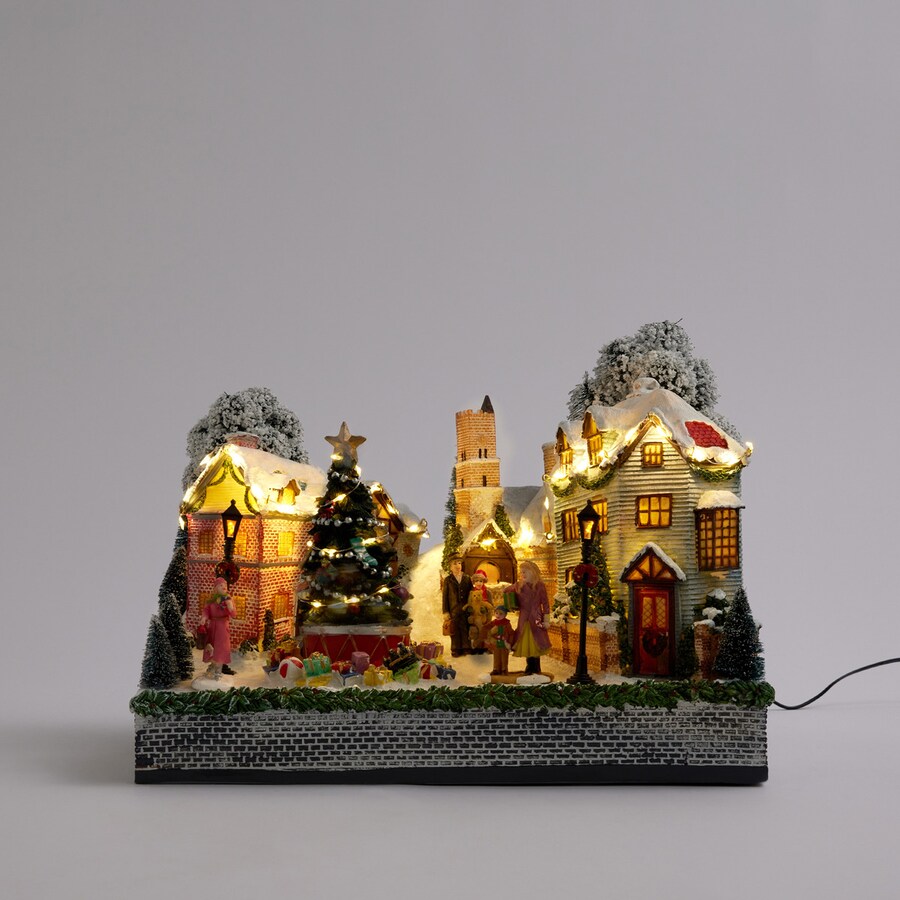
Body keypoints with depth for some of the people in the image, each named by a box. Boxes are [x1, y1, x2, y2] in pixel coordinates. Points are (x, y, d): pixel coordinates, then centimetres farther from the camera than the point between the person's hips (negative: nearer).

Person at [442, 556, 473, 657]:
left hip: (465, 610, 1)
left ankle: (466, 648, 10)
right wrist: (445, 612, -3)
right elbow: (444, 596, 4)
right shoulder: (448, 580, 7)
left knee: (465, 629, 1)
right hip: (453, 610, -1)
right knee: (454, 631, 0)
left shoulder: (467, 579, 12)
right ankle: (456, 650, 8)